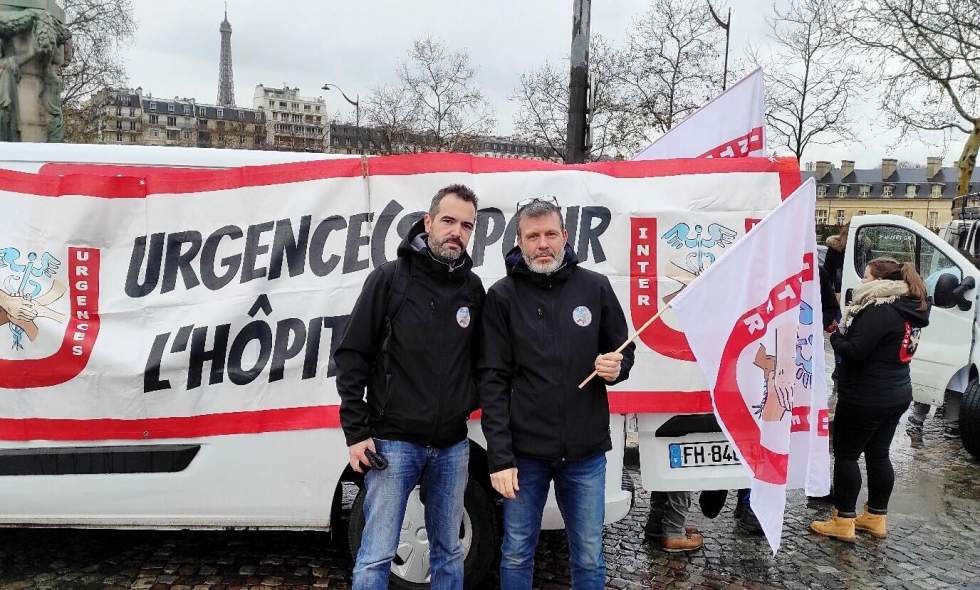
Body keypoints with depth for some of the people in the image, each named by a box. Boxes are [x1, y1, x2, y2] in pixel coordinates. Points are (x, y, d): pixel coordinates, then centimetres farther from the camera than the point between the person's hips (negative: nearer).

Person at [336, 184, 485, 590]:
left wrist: (470, 402, 2)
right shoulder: (389, 278, -6)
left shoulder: (473, 289, 5)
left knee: (448, 551, 15)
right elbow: (351, 356, -6)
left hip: (452, 446, 4)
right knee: (376, 557, 2)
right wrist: (356, 432, -9)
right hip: (394, 442, -4)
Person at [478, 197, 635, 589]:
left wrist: (615, 368, -11)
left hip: (586, 453, 2)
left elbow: (623, 351, 14)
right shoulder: (502, 297, -3)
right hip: (525, 453, -1)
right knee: (516, 555, 11)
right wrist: (500, 458, -9)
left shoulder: (595, 288, 2)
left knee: (589, 558, 13)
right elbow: (492, 381, -5)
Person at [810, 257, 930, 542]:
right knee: (878, 454, 17)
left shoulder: (880, 311, -22)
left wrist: (835, 337, -7)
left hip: (866, 398, -9)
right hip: (896, 395, 9)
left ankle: (843, 521, 6)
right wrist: (845, 335, 5)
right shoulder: (909, 309, 10)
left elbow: (855, 350, -25)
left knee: (846, 455, 1)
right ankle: (876, 517, 27)